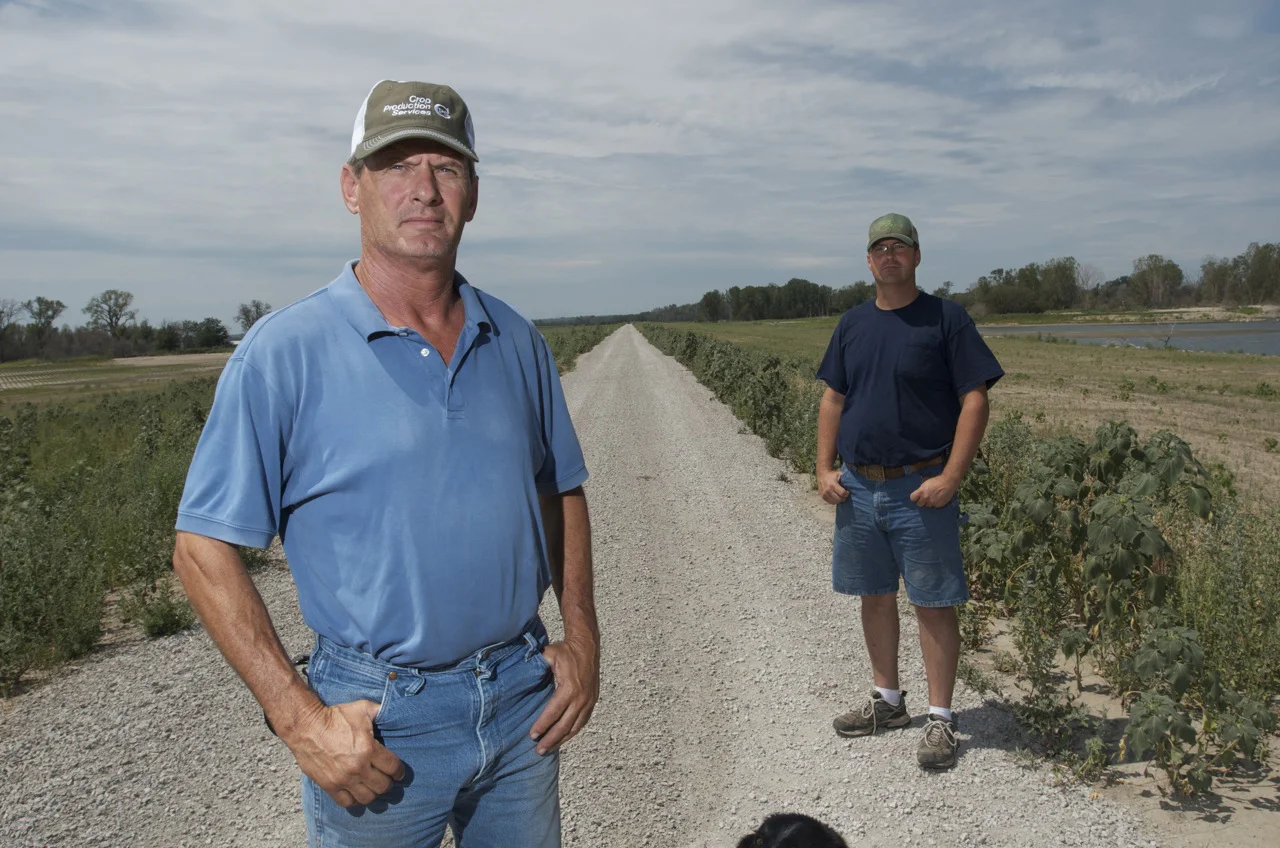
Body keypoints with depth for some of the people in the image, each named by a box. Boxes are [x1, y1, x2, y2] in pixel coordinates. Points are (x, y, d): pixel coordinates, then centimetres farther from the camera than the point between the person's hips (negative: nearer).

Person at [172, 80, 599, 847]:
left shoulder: (517, 342, 2)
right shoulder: (285, 353, -12)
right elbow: (204, 546, -10)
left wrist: (582, 638, 3)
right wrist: (300, 719, -14)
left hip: (525, 700, 4)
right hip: (381, 722, -4)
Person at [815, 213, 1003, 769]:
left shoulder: (946, 318, -4)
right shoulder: (853, 323, 10)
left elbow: (975, 400, -8)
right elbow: (833, 399, 14)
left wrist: (950, 478, -16)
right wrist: (825, 469, 4)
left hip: (920, 488, -5)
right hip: (858, 487, 5)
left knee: (933, 603, 1)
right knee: (875, 596, 14)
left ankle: (940, 719, 14)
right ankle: (888, 701, 31)